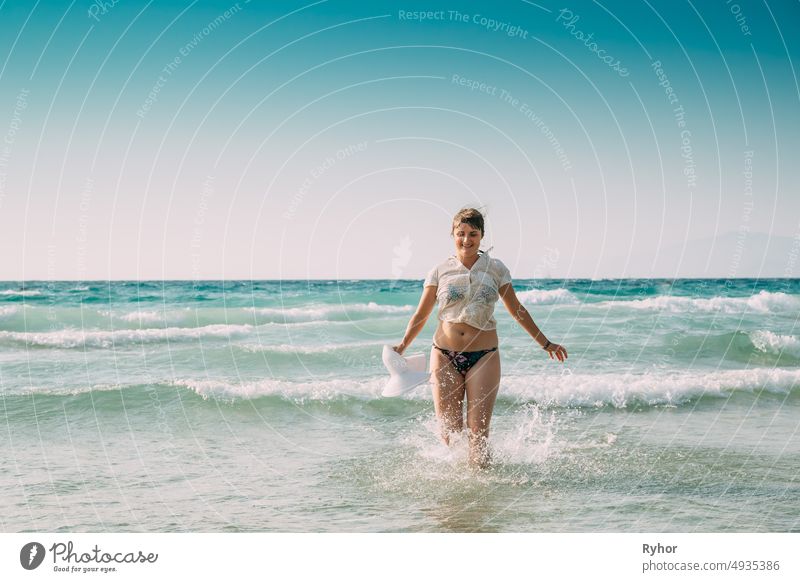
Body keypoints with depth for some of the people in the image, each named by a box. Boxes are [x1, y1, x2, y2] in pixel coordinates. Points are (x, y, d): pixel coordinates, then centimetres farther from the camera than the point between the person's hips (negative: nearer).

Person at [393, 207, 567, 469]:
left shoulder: (495, 268, 6)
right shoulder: (440, 271, 6)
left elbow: (517, 311, 14)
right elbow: (421, 315, 9)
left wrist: (545, 344, 16)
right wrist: (403, 345, -6)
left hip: (484, 356, -1)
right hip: (445, 356, 1)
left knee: (478, 431, -8)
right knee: (448, 432, -1)